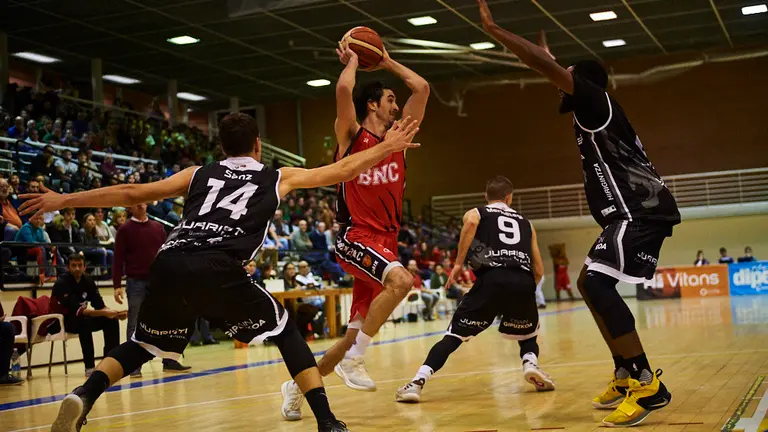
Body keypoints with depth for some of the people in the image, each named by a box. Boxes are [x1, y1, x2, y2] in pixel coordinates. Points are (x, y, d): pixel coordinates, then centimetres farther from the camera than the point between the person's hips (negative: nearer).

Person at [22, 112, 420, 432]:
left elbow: (131, 194, 24)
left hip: (170, 263, 3)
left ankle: (84, 395, 1)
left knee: (144, 345, 24)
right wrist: (387, 146, 44)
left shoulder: (198, 174, 29)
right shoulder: (278, 178, 24)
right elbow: (344, 171, 29)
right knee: (285, 332, 15)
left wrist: (63, 200, 31)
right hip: (218, 270, -3)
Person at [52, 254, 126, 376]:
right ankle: (89, 367, -30)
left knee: (111, 320, -11)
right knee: (84, 322, -36)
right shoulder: (62, 283, -22)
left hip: (82, 318, 7)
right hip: (62, 320, -7)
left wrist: (115, 313, -23)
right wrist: (104, 313, -36)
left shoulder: (88, 280, -2)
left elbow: (99, 305, -2)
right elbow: (76, 311, -29)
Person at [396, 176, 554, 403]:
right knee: (527, 332, 29)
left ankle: (417, 382, -11)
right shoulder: (525, 222, 30)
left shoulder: (475, 213, 22)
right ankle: (531, 362, 0)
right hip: (523, 281, 2)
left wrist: (458, 263, -2)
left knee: (455, 334, 4)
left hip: (492, 279, -2)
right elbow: (539, 270, 24)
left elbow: (471, 223, -6)